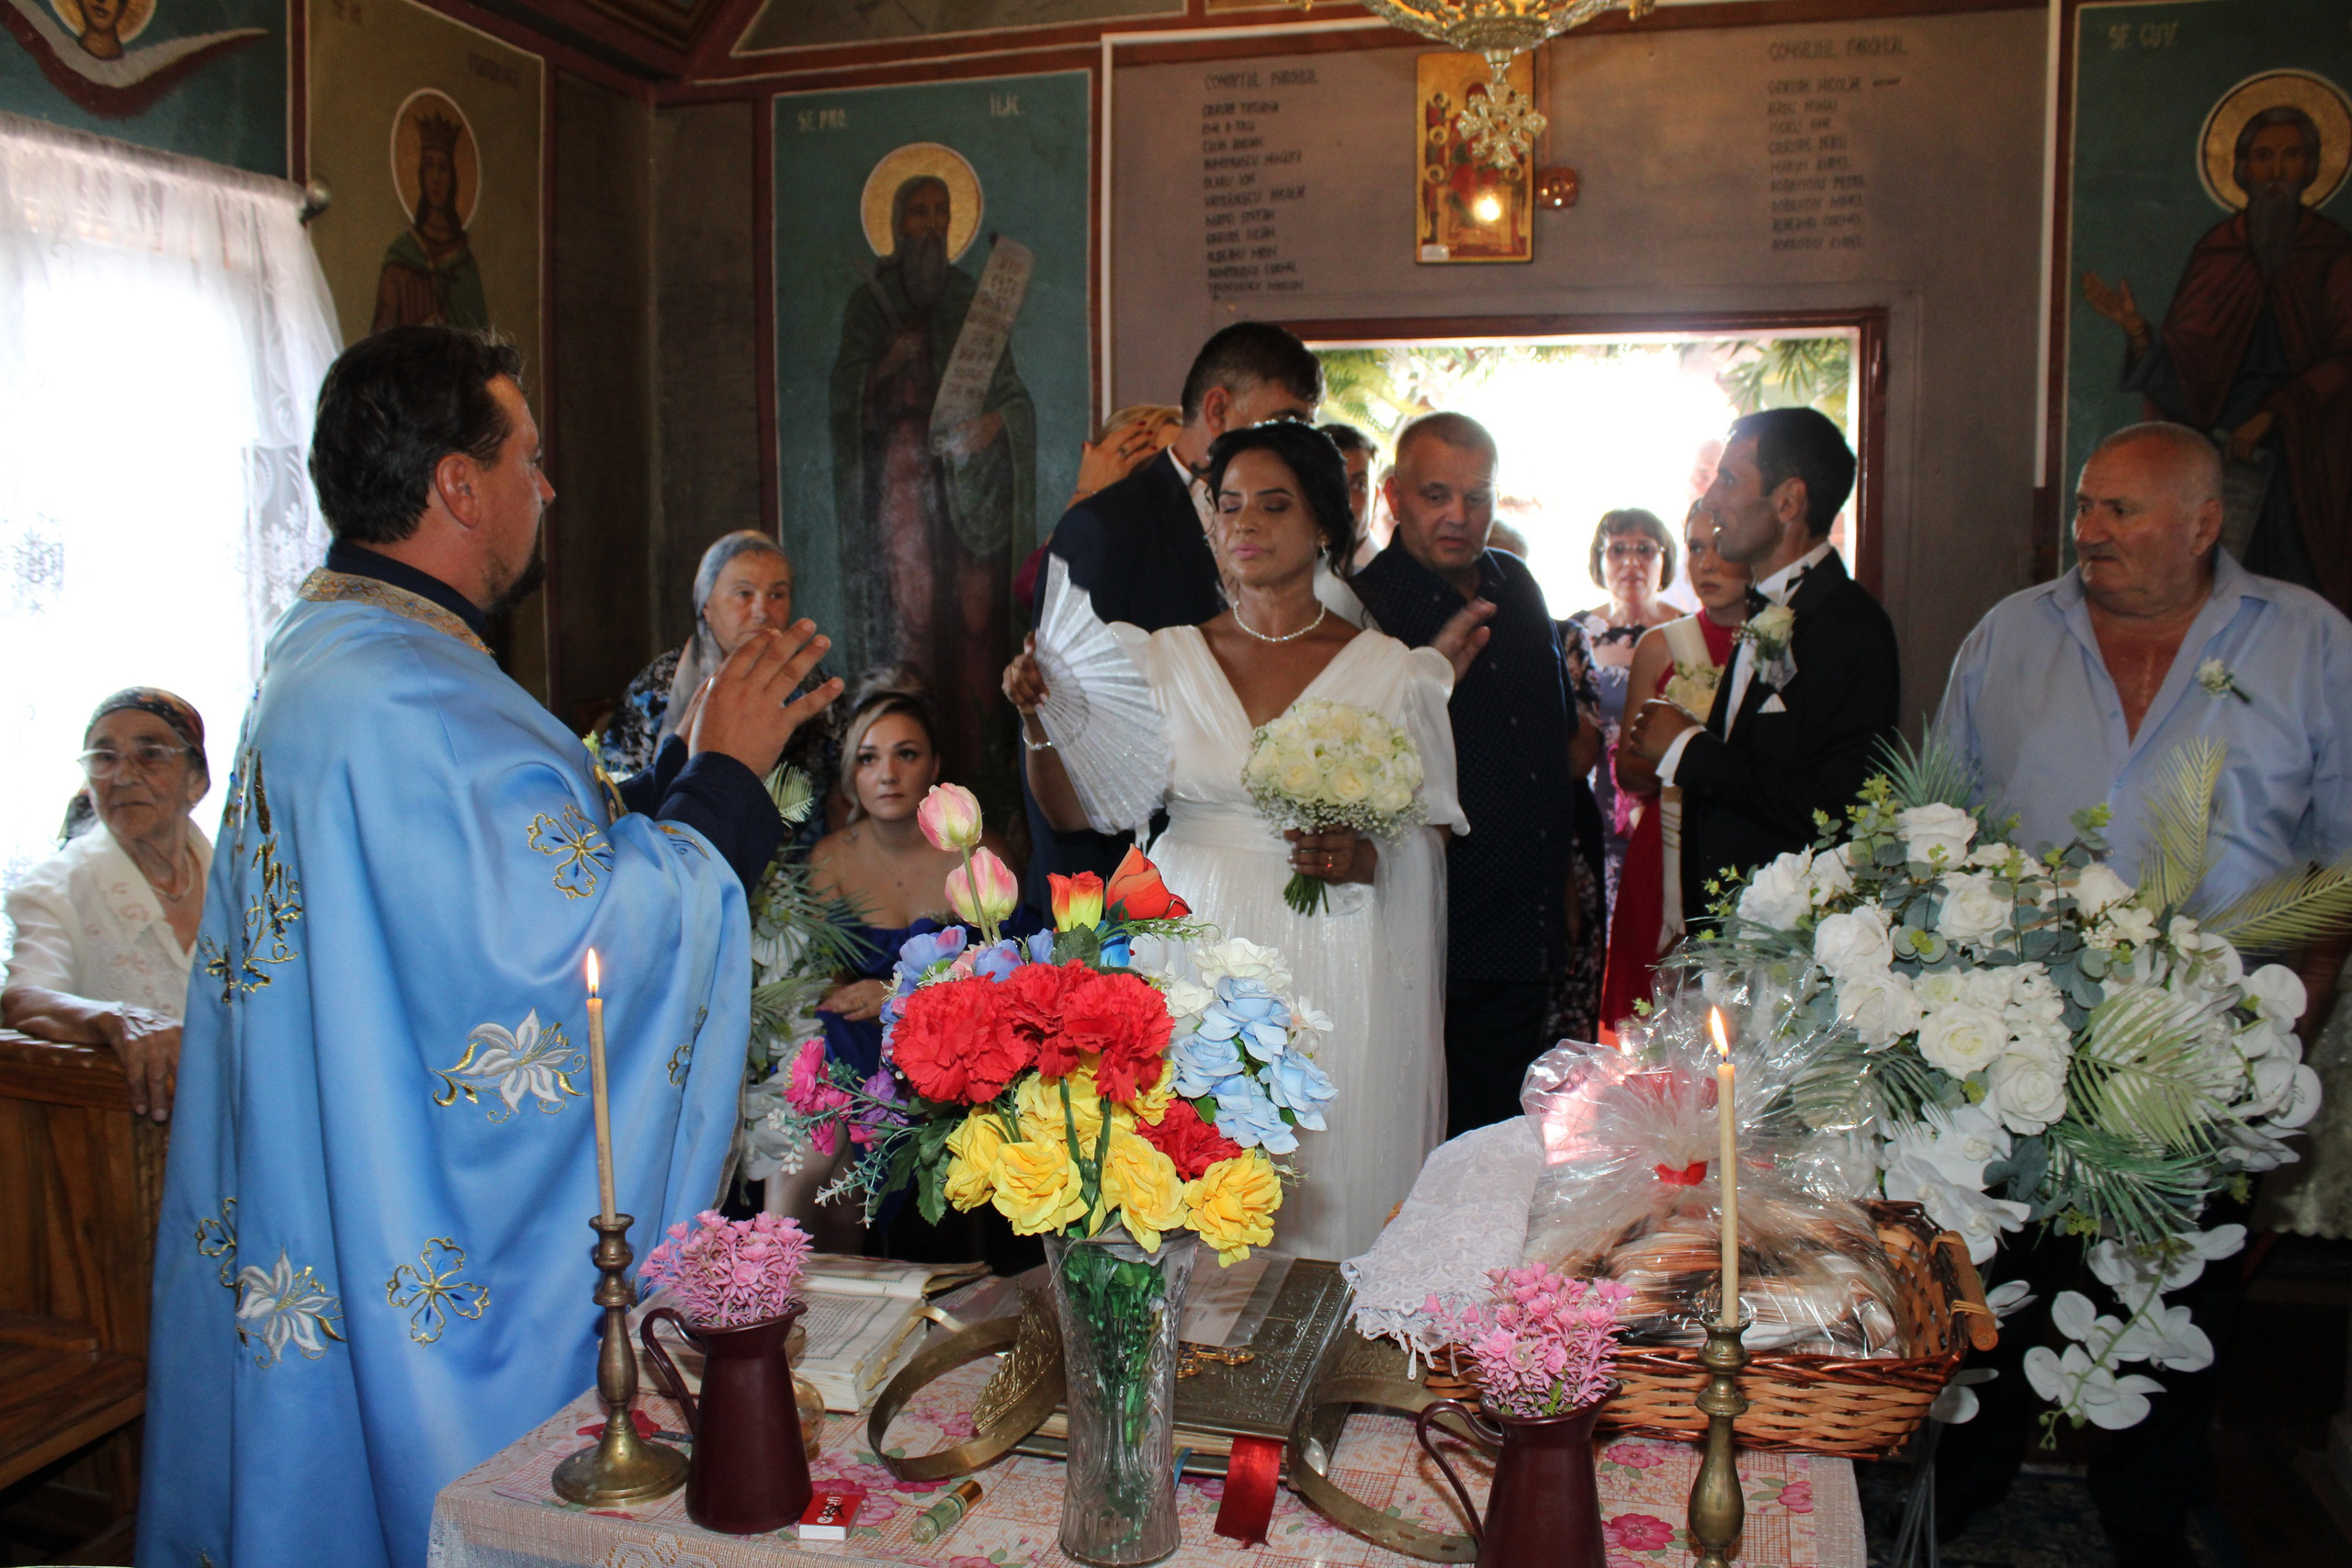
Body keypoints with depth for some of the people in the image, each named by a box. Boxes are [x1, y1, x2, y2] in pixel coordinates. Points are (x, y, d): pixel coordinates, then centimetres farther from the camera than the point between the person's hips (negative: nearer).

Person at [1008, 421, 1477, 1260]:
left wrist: (1366, 859, -13)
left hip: (1334, 967, -1)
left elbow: (1434, 831, 7)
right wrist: (1040, 719, -12)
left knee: (1333, 1201, 0)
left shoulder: (1392, 670, 3)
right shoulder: (1165, 659, 7)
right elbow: (1076, 809, 4)